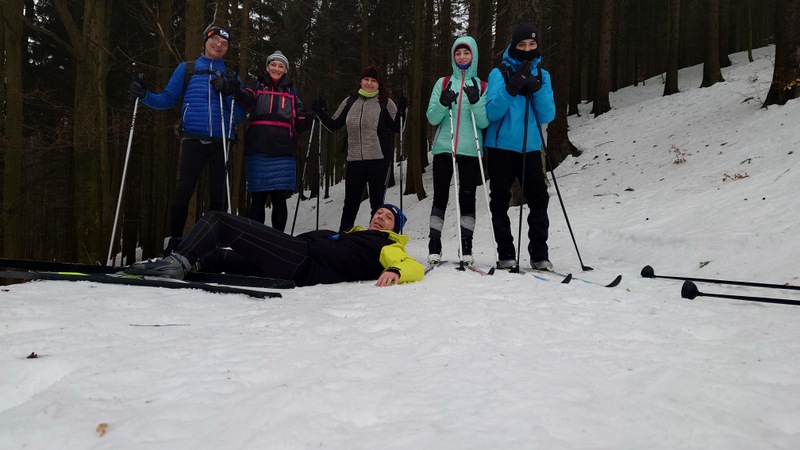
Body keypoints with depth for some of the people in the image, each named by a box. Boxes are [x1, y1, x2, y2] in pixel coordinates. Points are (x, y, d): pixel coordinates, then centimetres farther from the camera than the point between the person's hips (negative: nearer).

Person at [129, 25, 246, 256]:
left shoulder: (231, 77, 14)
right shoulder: (186, 69, 12)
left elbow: (240, 115, 6)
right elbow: (167, 99, 6)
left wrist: (228, 94, -11)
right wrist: (144, 96, -12)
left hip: (221, 142, 2)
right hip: (193, 139, -2)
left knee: (218, 193, 3)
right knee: (184, 190, -10)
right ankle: (174, 241, -1)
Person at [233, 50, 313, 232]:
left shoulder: (291, 91, 20)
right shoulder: (257, 85, 14)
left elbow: (300, 123, 16)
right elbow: (246, 98, -10)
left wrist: (314, 116, -3)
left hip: (283, 152, 2)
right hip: (259, 151, -1)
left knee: (279, 198, 1)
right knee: (258, 197, 0)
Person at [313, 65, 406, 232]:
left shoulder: (385, 103, 2)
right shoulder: (350, 102, 11)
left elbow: (397, 128, -3)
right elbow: (333, 125, 16)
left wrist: (401, 112, -18)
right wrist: (321, 113, 2)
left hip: (379, 160, -3)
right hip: (354, 160, 3)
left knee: (377, 203, 6)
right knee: (350, 204, 8)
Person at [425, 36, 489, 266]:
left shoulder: (482, 86, 9)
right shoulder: (443, 83, 10)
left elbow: (484, 122, 0)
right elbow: (432, 118, 3)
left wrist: (475, 101, -17)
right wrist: (443, 103, -16)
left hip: (470, 150, 0)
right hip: (443, 148, 0)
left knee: (467, 198, 0)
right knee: (440, 197, -1)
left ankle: (466, 247, 4)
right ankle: (434, 246, 2)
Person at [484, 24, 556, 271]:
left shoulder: (542, 76, 10)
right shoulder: (500, 73, 0)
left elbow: (548, 116, 1)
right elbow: (492, 112, -11)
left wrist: (536, 88, -14)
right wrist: (512, 87, -23)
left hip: (530, 148, 2)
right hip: (501, 147, -2)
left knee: (539, 199, -3)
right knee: (500, 201, 1)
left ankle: (539, 255, 4)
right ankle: (506, 255, 8)